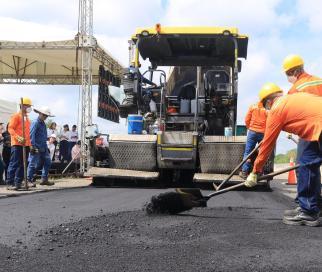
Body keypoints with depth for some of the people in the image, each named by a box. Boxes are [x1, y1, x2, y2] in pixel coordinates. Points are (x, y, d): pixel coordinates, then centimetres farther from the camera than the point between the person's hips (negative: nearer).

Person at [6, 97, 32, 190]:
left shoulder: (27, 118, 20)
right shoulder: (16, 116, -3)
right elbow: (10, 128, -10)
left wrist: (29, 143, 16)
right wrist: (18, 138, -24)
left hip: (26, 145, 8)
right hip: (17, 144, -8)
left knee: (22, 165, 7)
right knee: (14, 164, -9)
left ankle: (18, 183, 12)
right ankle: (9, 183, -6)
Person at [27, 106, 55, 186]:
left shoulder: (43, 124, 16)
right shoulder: (35, 123, -11)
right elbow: (31, 135, -19)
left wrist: (45, 146, 19)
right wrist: (33, 146, -24)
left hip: (43, 148, 9)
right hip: (36, 148, -9)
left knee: (47, 162, 9)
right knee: (33, 164, -4)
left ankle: (44, 179, 16)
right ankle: (29, 180, 6)